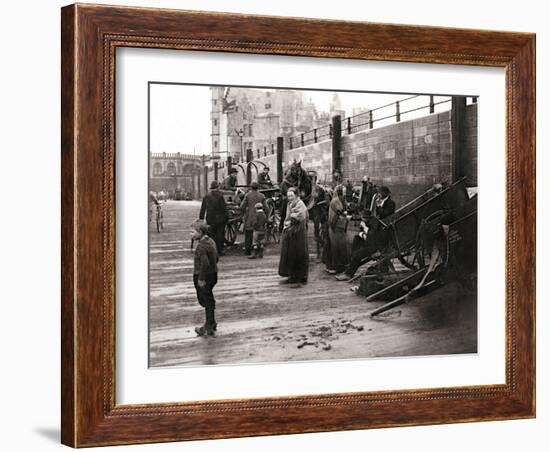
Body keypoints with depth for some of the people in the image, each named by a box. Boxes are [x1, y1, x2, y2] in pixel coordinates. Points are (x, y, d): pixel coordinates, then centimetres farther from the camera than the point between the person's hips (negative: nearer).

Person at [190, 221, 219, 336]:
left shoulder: (201, 246, -23)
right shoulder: (210, 241, 6)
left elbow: (205, 263, -28)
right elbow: (216, 258, 14)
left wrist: (201, 279, -22)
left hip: (204, 276, -9)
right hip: (213, 274, 9)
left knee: (207, 302, 1)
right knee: (209, 301, 22)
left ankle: (209, 328, 11)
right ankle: (211, 324, 34)